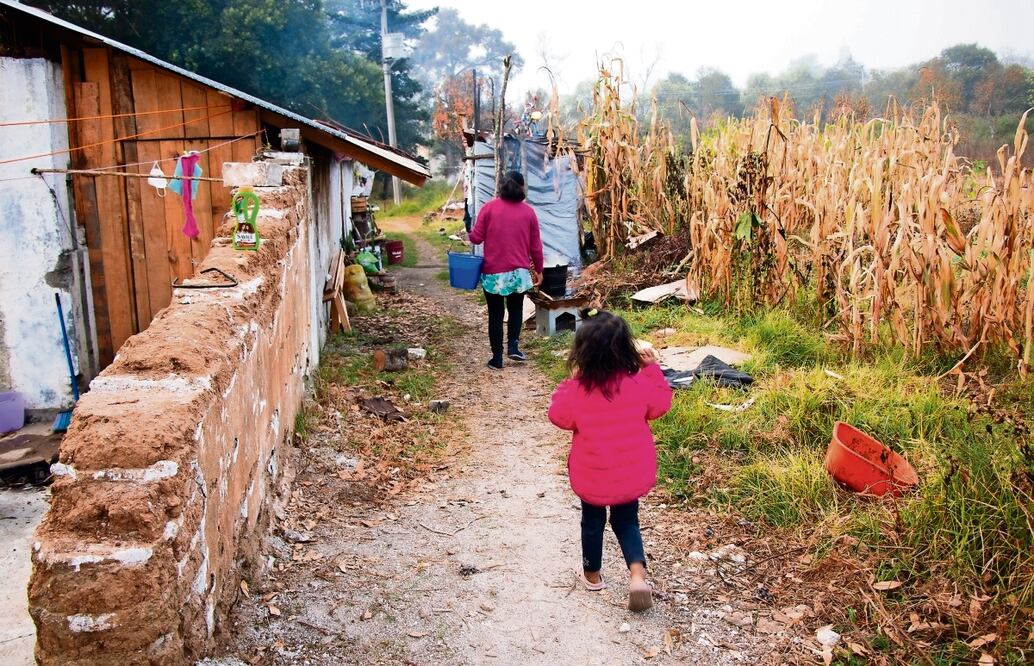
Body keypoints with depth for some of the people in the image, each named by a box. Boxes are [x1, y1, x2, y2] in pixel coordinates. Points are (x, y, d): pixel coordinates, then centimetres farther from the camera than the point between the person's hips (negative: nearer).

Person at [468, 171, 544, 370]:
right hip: (519, 272, 1)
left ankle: (497, 358, 12)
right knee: (516, 309, 22)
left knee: (496, 314, 8)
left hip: (493, 273, -1)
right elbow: (535, 246, 3)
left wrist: (469, 234, 18)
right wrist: (539, 270, 15)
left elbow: (476, 238, -6)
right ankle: (513, 346, 7)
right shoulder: (528, 212, 0)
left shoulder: (489, 208, -6)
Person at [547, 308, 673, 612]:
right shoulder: (639, 382, -18)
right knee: (626, 521, 20)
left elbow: (559, 417, -3)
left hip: (591, 476, -1)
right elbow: (660, 405, 2)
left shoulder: (577, 389, -23)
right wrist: (652, 368, 5)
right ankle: (638, 573, 0)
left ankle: (592, 575, 37)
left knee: (592, 521, 22)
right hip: (632, 474, 1)